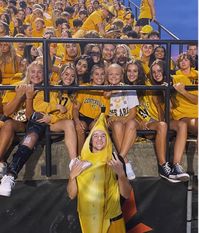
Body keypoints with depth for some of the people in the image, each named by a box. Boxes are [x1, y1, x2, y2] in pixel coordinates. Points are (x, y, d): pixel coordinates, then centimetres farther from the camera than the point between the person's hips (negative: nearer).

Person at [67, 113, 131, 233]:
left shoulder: (115, 160, -5)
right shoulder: (80, 162, -1)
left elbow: (127, 194, -9)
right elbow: (72, 195, -2)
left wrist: (121, 173, -25)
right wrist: (72, 176, -18)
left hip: (112, 219, -1)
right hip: (88, 219, 1)